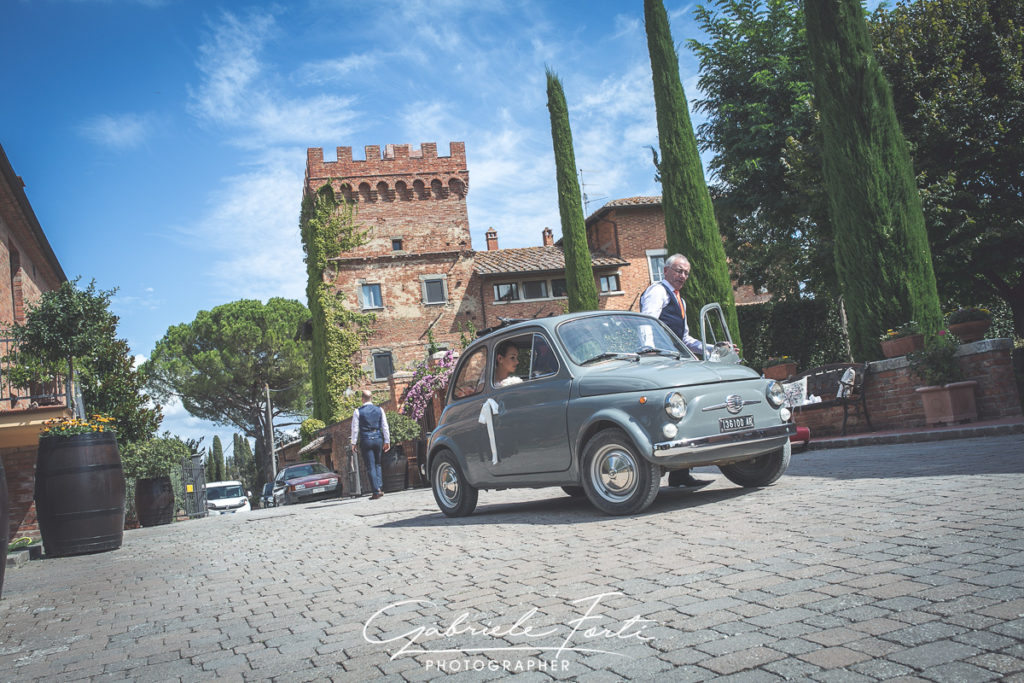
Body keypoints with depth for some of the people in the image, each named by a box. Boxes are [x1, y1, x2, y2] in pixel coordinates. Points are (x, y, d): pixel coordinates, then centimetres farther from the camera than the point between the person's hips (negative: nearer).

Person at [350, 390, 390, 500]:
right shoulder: (379, 410, 4)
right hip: (378, 438, 3)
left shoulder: (358, 411, -4)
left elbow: (355, 428, -4)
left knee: (370, 466, 0)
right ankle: (379, 487, 5)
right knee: (377, 464, 17)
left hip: (365, 440, -3)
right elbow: (385, 427, 5)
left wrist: (354, 443, 3)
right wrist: (387, 441, 10)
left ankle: (376, 491, -3)